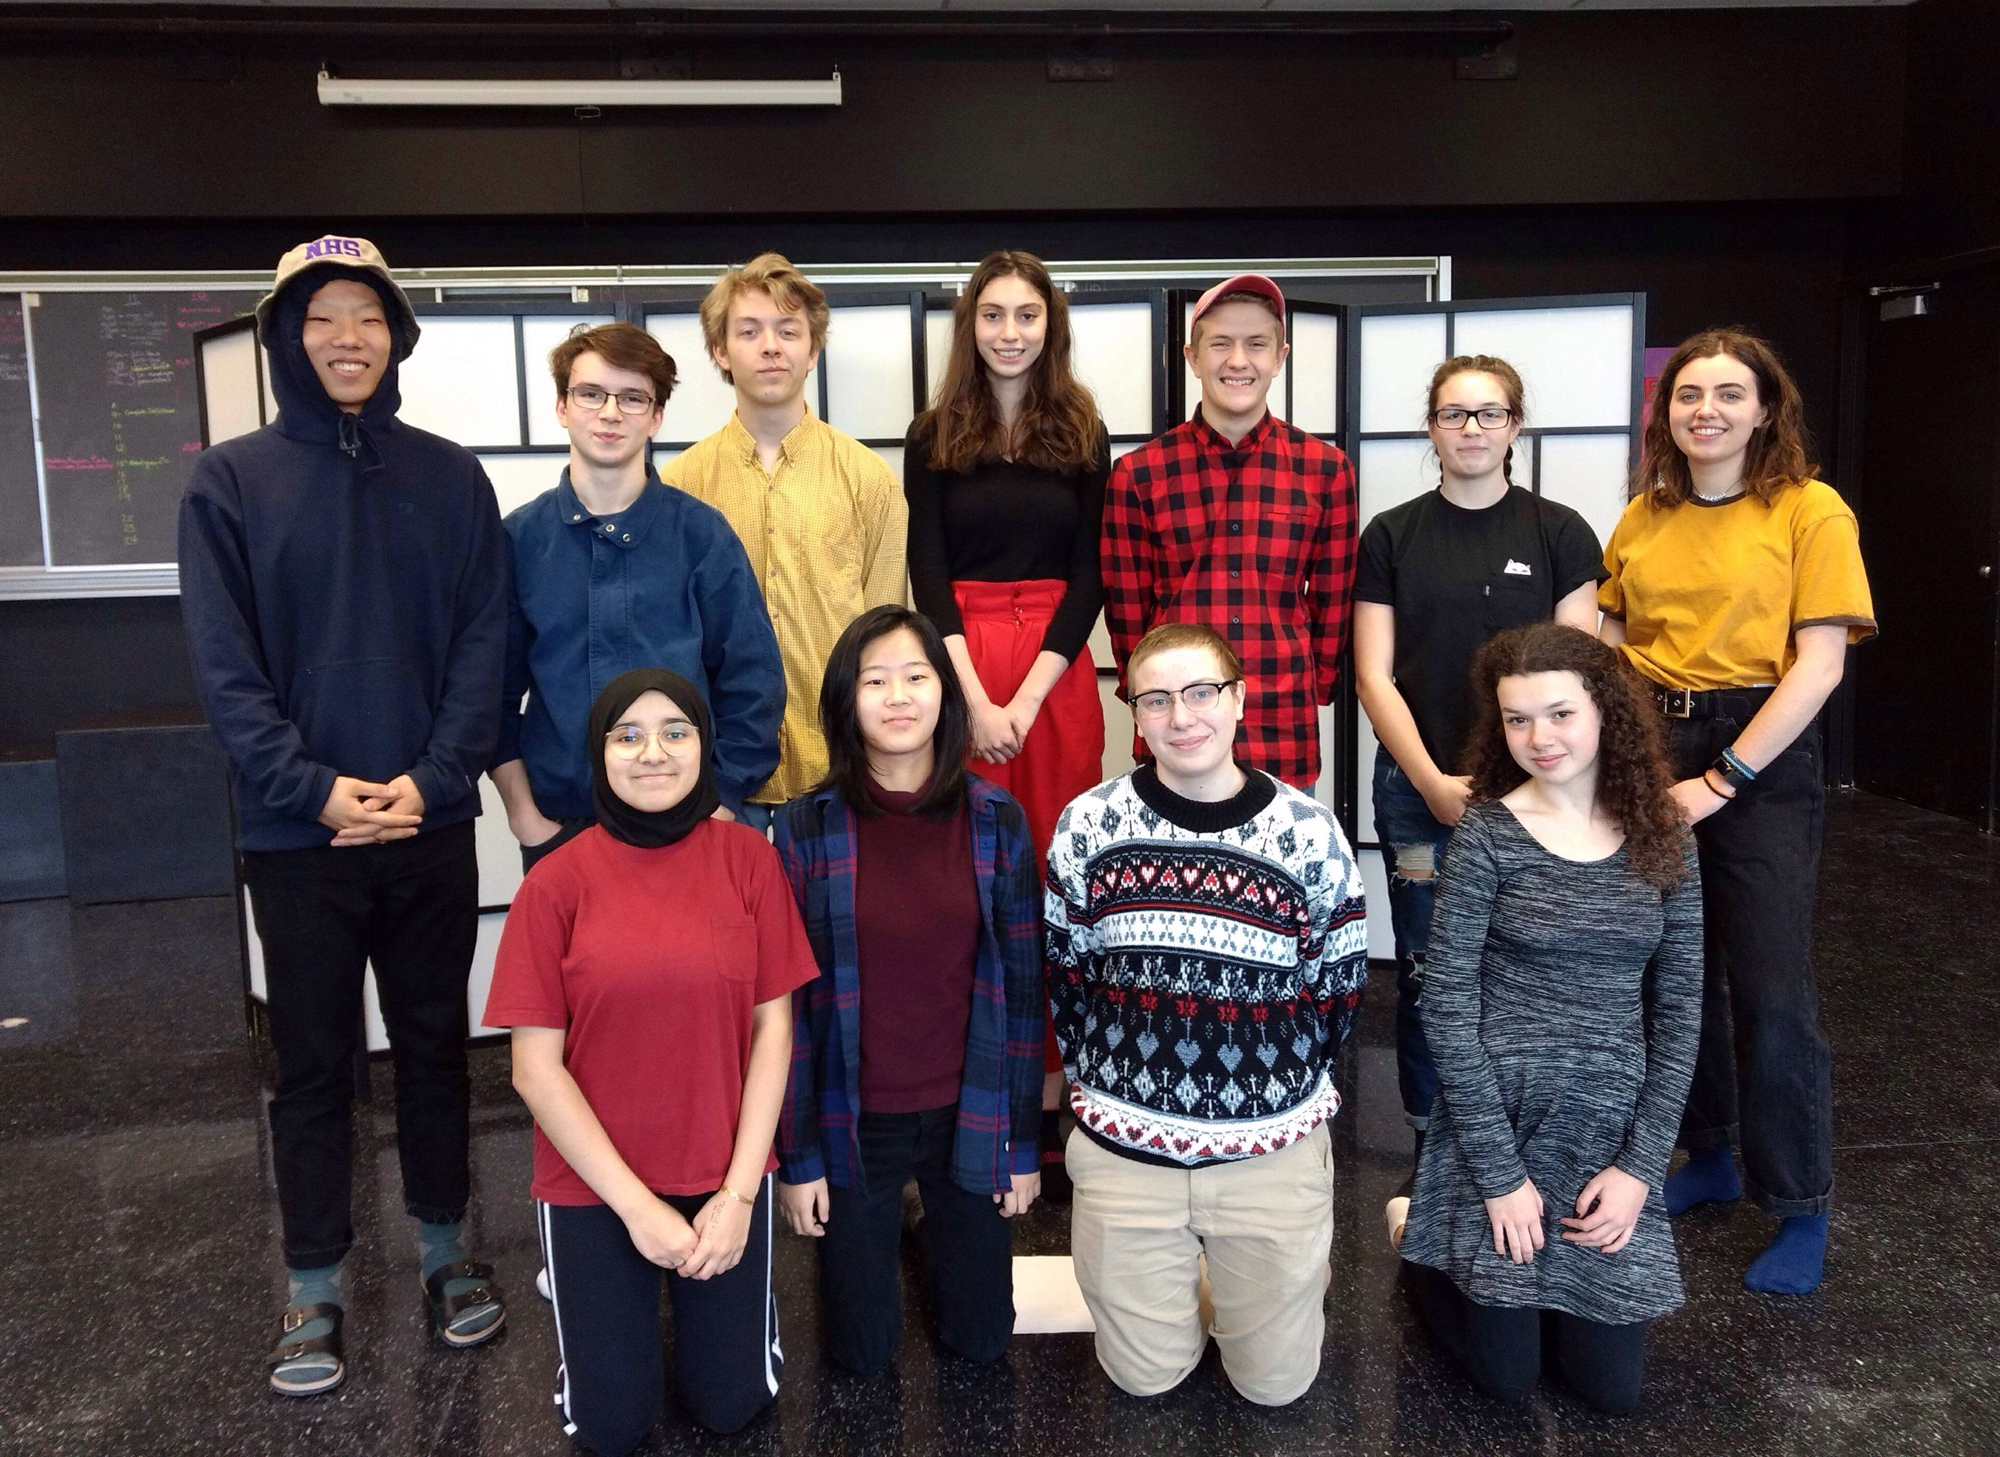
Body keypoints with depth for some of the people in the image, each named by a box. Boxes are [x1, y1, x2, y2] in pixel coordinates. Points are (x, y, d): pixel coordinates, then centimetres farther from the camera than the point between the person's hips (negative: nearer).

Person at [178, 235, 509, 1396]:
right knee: (315, 1063, 10)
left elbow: (484, 646, -2)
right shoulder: (232, 481, -1)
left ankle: (445, 1247, 32)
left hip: (432, 823, 1)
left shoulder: (450, 477, 2)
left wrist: (431, 778, -13)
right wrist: (314, 788, -16)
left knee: (436, 1043, 14)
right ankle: (315, 1288, 26)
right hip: (297, 832, -1)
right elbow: (225, 667, -6)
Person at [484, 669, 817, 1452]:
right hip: (595, 1183, -1)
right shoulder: (557, 881, -12)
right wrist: (636, 1205, -12)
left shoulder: (746, 858, -8)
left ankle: (702, 1282, 38)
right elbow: (535, 1068, -10)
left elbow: (773, 1027, -5)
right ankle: (591, 1289, 37)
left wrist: (738, 1190, -10)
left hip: (723, 1176, 1)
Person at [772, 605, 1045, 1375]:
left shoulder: (996, 820, -7)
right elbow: (788, 1002, -6)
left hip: (969, 1118, 1)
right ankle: (883, 1240, 44)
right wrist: (796, 1155, -5)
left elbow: (1022, 986, -2)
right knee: (862, 1352, 14)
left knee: (980, 1340, 16)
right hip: (852, 1124, -1)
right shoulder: (806, 828, -10)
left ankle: (938, 1233, 45)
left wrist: (1024, 1140, 1)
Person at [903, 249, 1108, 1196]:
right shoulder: (933, 438, 6)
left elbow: (1089, 576, 2)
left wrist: (1026, 700, -9)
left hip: (1057, 673, 1)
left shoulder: (1083, 435, 7)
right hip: (961, 673, -1)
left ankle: (1048, 1097, 12)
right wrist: (976, 698, -12)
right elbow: (928, 577, 0)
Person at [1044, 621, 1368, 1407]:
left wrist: (1281, 1096, 2)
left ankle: (1290, 1270, 42)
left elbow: (1337, 992, 1)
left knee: (1276, 1382, 13)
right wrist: (1106, 1089, 2)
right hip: (1124, 1144, 1)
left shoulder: (1310, 833, -8)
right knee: (1145, 1376, 14)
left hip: (1273, 1148, 0)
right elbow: (1066, 979, 3)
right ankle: (1185, 1276, 42)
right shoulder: (1088, 826, -6)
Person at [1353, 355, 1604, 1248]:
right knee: (1425, 976, 6)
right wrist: (1437, 785, -8)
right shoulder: (1393, 537, 6)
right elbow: (1375, 676, 1)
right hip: (1418, 790, 1)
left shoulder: (1559, 533, 3)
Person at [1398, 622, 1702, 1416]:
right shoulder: (1486, 835, -11)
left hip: (1612, 1134, 4)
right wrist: (1501, 1174, -13)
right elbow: (1447, 1009, -12)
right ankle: (1421, 1237, 33)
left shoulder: (1663, 839, 0)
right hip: (1498, 1122, -3)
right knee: (1506, 1374, 6)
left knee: (1611, 1388, 9)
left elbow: (1678, 1015, 3)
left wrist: (1640, 1165, -4)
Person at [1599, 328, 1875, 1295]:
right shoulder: (1642, 518, 8)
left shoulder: (1810, 512, -5)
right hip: (1650, 746, 4)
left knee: (1770, 989, -2)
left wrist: (1720, 780, -14)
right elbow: (1607, 649, 11)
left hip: (1761, 756, -4)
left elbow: (1818, 666, -11)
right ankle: (1708, 1159, 31)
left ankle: (1802, 1212, 14)